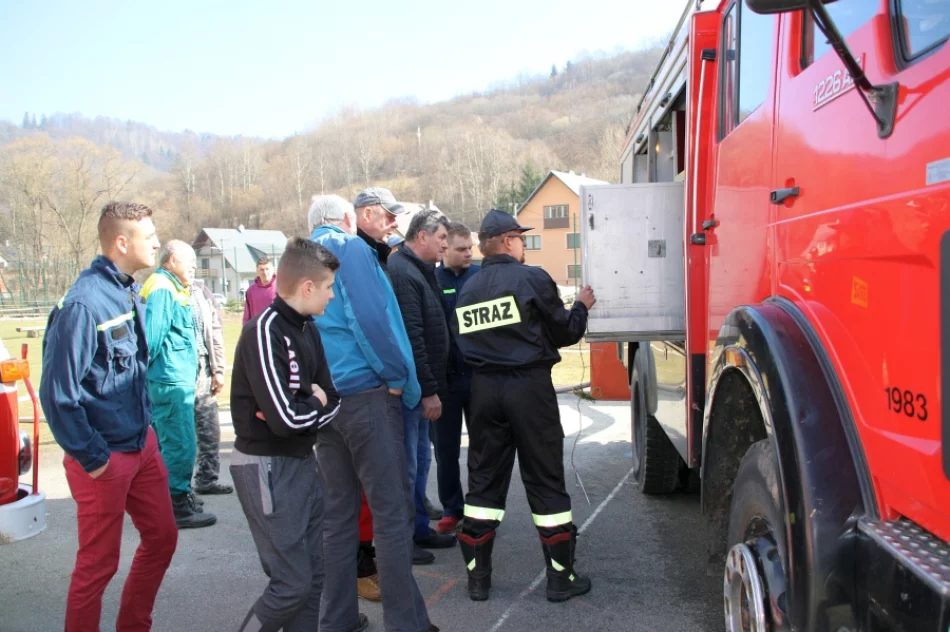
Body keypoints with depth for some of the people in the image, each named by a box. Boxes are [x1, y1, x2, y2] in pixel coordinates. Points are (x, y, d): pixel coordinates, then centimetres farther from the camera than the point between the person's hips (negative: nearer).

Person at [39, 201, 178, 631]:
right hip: (106, 458, -8)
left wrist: (146, 425, 13)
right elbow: (58, 394, -22)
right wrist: (92, 459, -16)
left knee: (162, 537, 18)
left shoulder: (130, 293, 3)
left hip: (142, 445, 8)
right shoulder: (83, 303, -22)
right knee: (99, 563, 7)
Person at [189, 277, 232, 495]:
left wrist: (218, 370, 6)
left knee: (209, 429, 11)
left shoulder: (201, 290, 10)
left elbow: (215, 330, 11)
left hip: (203, 371, 5)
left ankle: (207, 478, 25)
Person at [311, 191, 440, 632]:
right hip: (365, 392, -8)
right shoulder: (351, 249, -6)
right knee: (392, 511, -2)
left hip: (323, 397, 8)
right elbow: (370, 318, -17)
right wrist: (399, 378, -8)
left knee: (337, 512, 13)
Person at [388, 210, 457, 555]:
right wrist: (428, 390, -21)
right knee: (407, 466, -2)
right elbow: (411, 338, -24)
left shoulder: (420, 271, 15)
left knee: (420, 460, 18)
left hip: (417, 387, 11)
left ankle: (419, 528, 30)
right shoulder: (403, 273, -18)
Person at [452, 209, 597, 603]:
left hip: (484, 389, 5)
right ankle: (561, 577, 13)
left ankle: (477, 576, 17)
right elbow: (565, 333, -2)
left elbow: (461, 344, 9)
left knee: (484, 480, 12)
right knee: (545, 481, 5)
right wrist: (581, 306, 17)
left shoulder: (467, 290, 6)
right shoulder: (532, 278, -9)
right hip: (528, 386, -4)